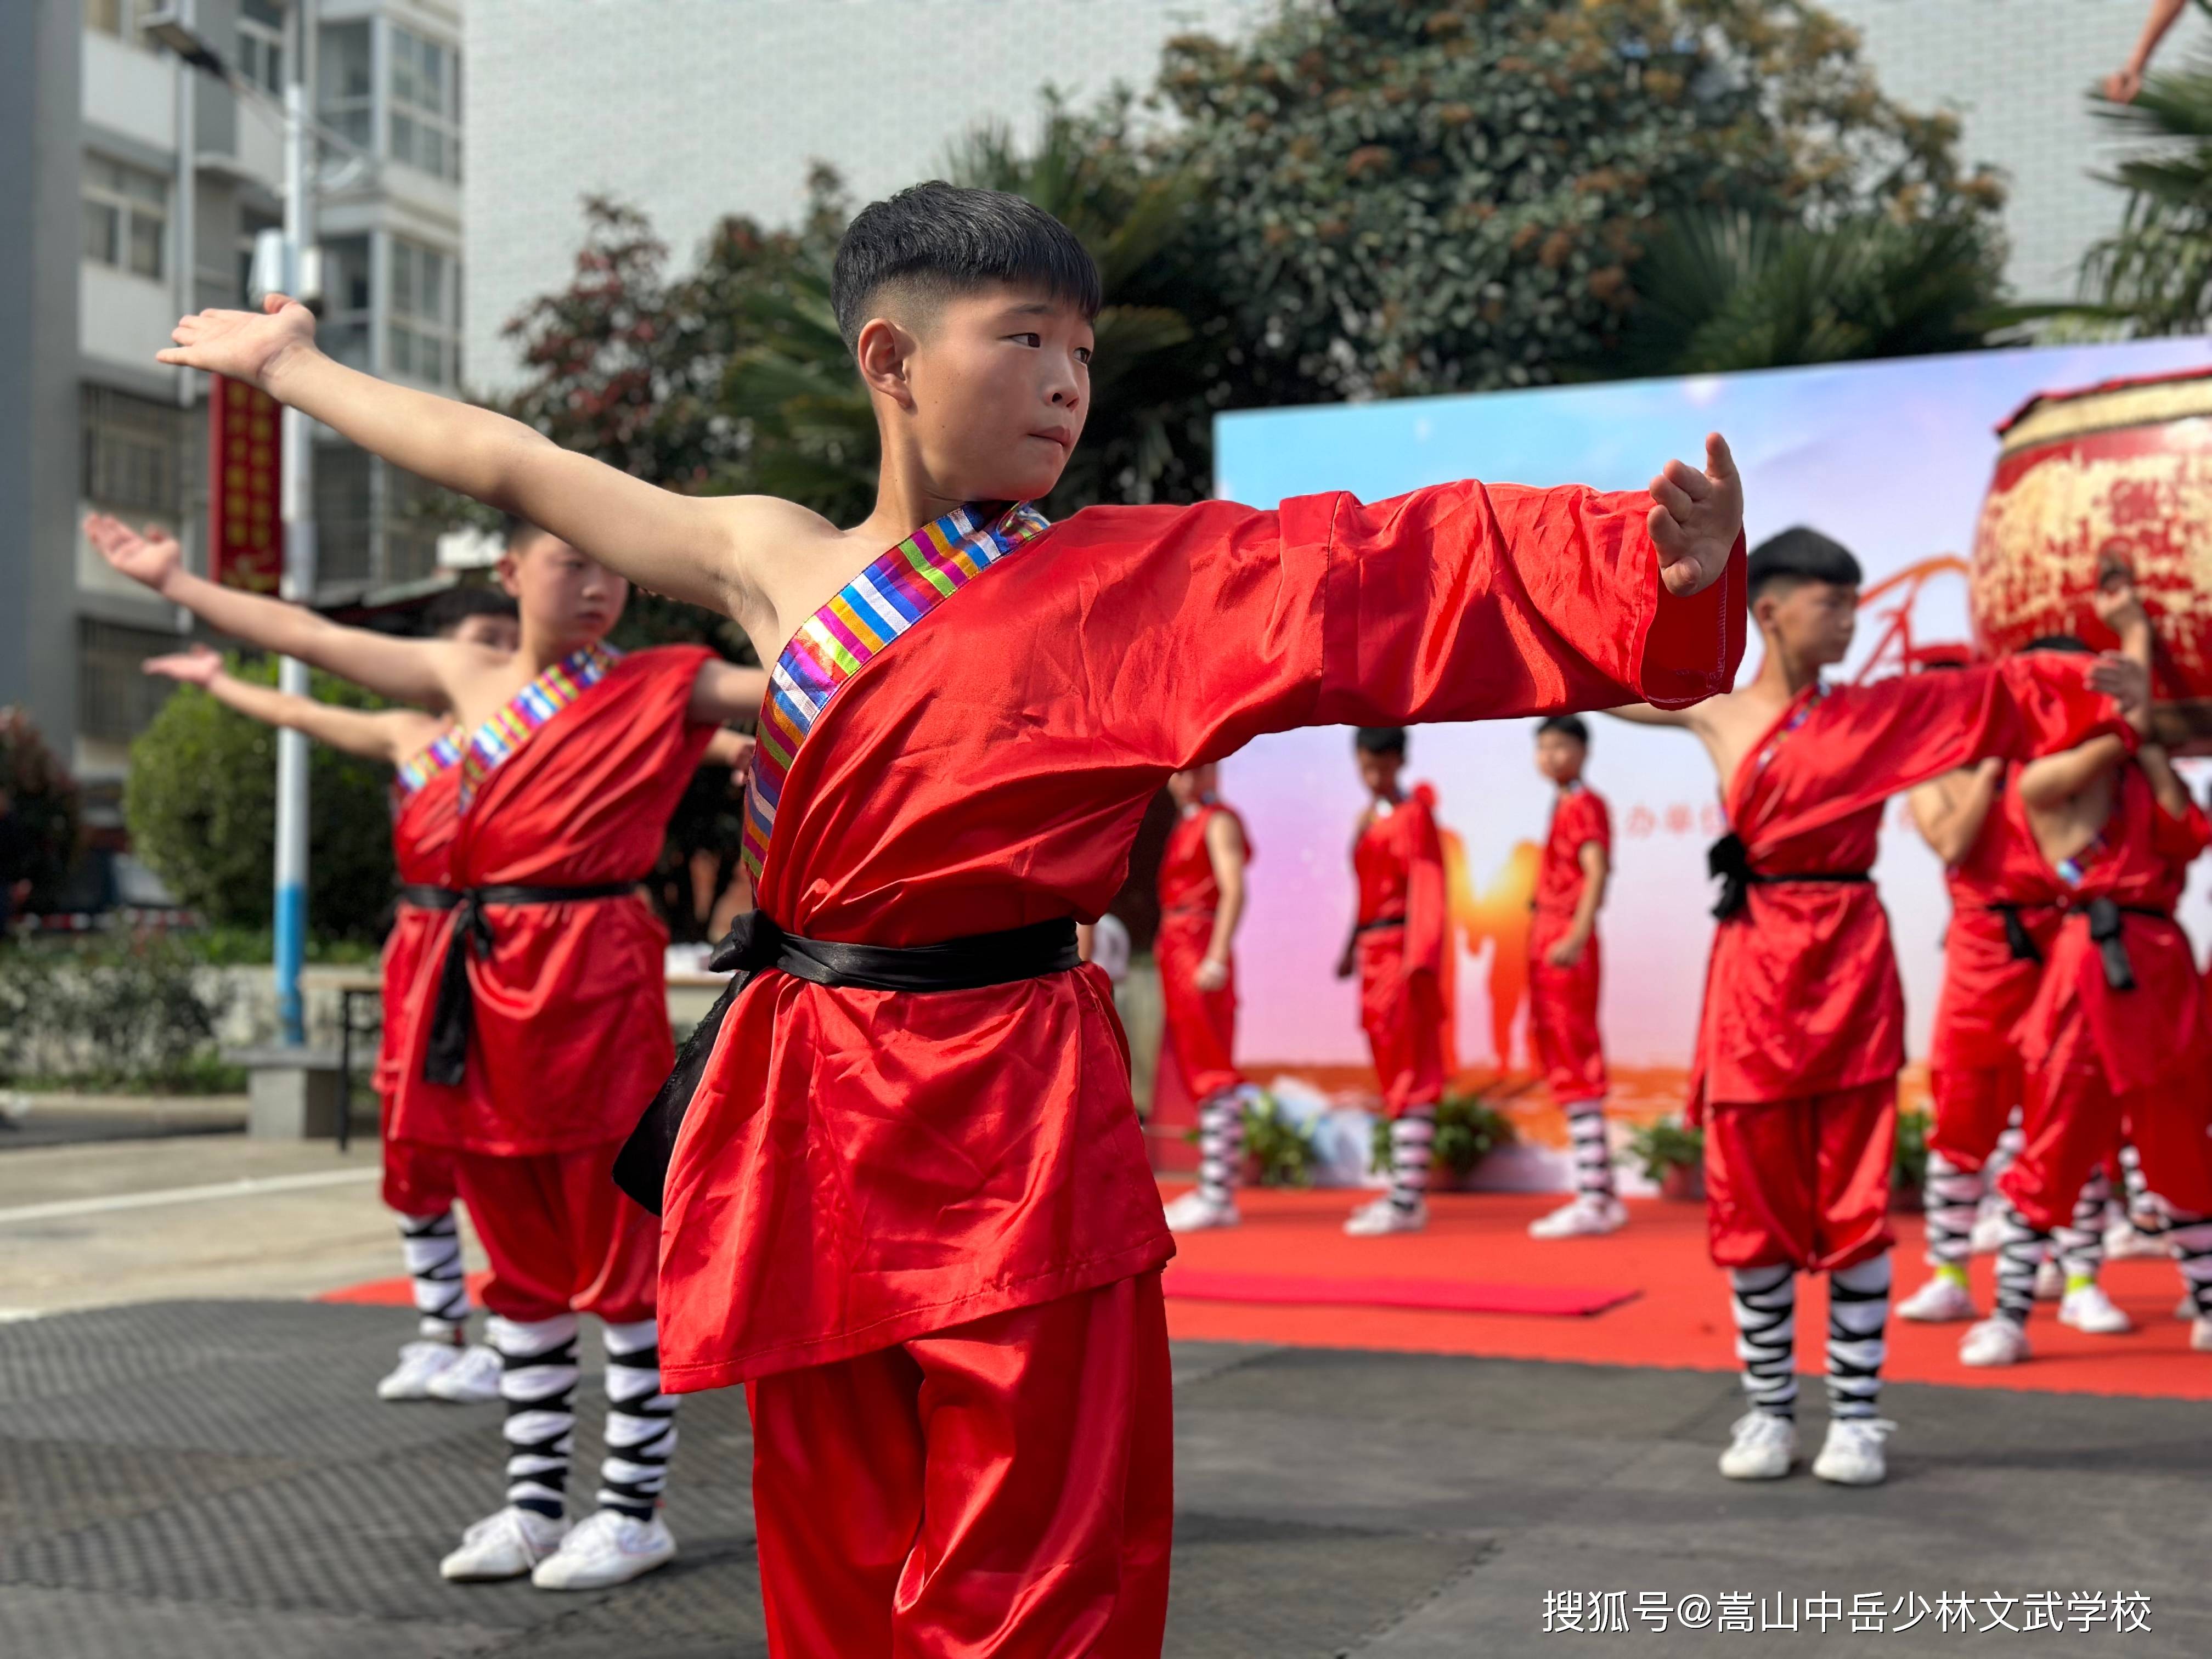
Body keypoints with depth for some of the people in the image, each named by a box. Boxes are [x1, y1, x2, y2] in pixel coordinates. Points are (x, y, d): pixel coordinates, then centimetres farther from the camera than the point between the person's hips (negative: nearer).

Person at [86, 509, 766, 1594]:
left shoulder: (662, 688, -1)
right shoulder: (466, 678, 12)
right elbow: (308, 638, 20)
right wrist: (174, 582, 26)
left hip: (595, 977, -5)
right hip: (483, 981, 6)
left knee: (618, 1248, 0)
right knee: (521, 1255, 12)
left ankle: (635, 1507, 11)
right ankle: (533, 1505, 23)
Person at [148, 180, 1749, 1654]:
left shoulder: (1148, 576, -2)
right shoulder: (773, 562, 7)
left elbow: (1408, 566, -12)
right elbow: (509, 461, 17)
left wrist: (1660, 563, -25)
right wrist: (298, 367, 26)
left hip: (1018, 1113, -3)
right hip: (813, 1113, 3)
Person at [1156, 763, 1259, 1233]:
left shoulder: (1220, 822, -6)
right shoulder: (1183, 826, 20)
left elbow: (1234, 891, -17)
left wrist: (1217, 957, -25)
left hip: (1200, 954, -9)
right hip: (1176, 949, 9)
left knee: (1212, 1074, -10)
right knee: (1195, 1070, 11)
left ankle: (1219, 1197, -11)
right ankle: (1213, 1188, 16)